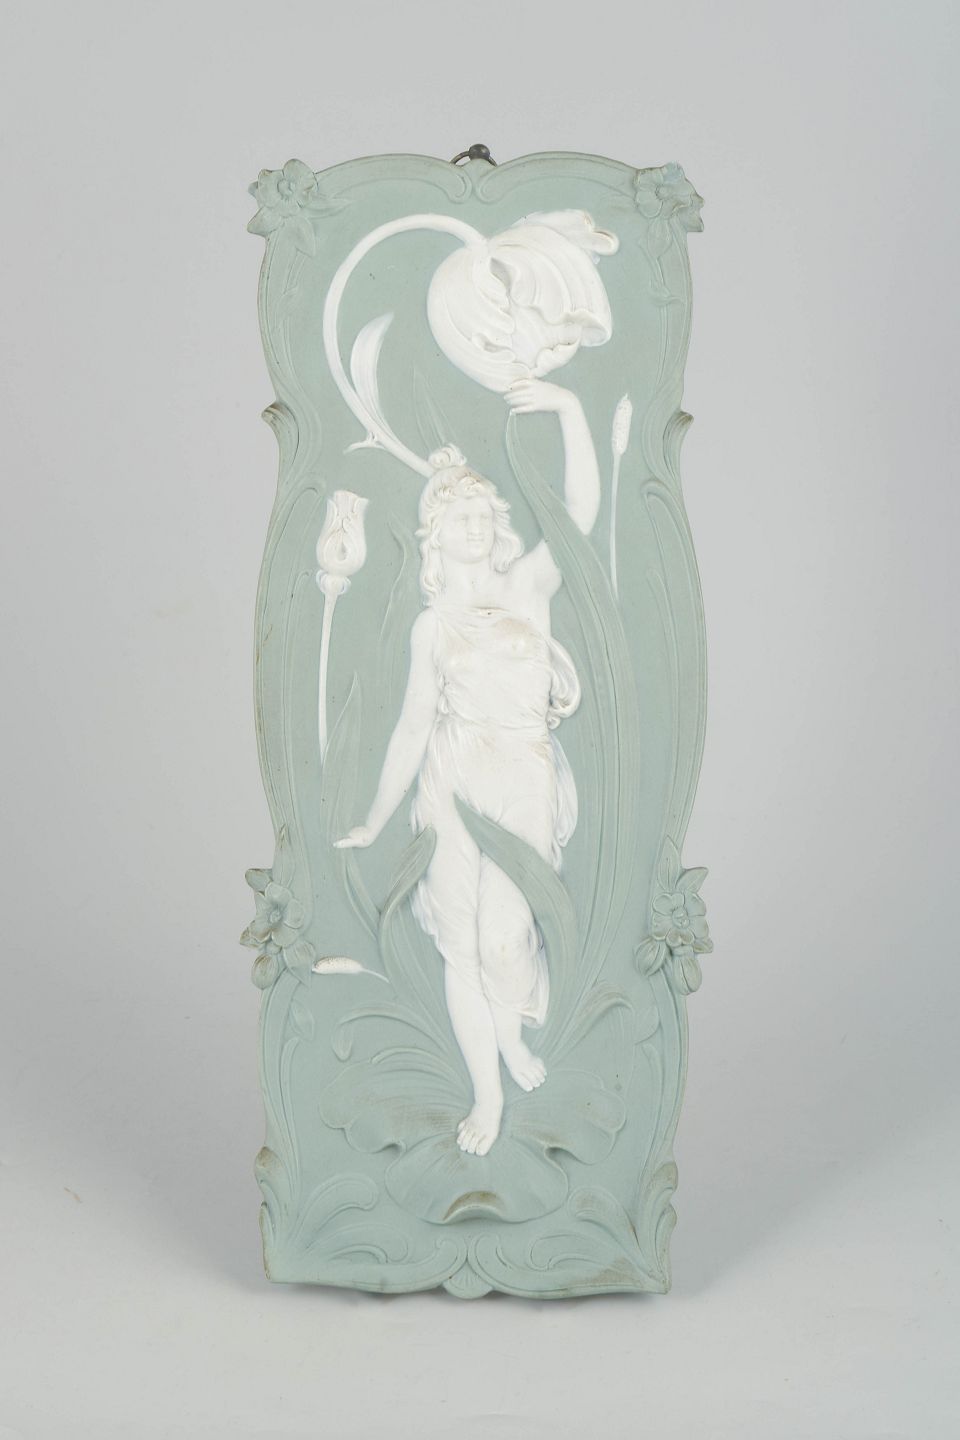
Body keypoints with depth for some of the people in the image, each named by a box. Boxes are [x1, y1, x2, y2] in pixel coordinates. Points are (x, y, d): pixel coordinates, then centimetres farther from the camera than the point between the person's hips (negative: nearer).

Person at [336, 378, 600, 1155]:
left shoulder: (531, 585, 4)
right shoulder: (433, 625, 9)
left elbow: (582, 508, -10)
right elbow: (413, 723, 12)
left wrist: (571, 411, -19)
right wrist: (375, 822, 11)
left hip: (526, 784, -2)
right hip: (454, 783, 2)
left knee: (504, 935, -7)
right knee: (461, 939, 1)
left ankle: (512, 1028, 28)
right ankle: (487, 1093, 18)